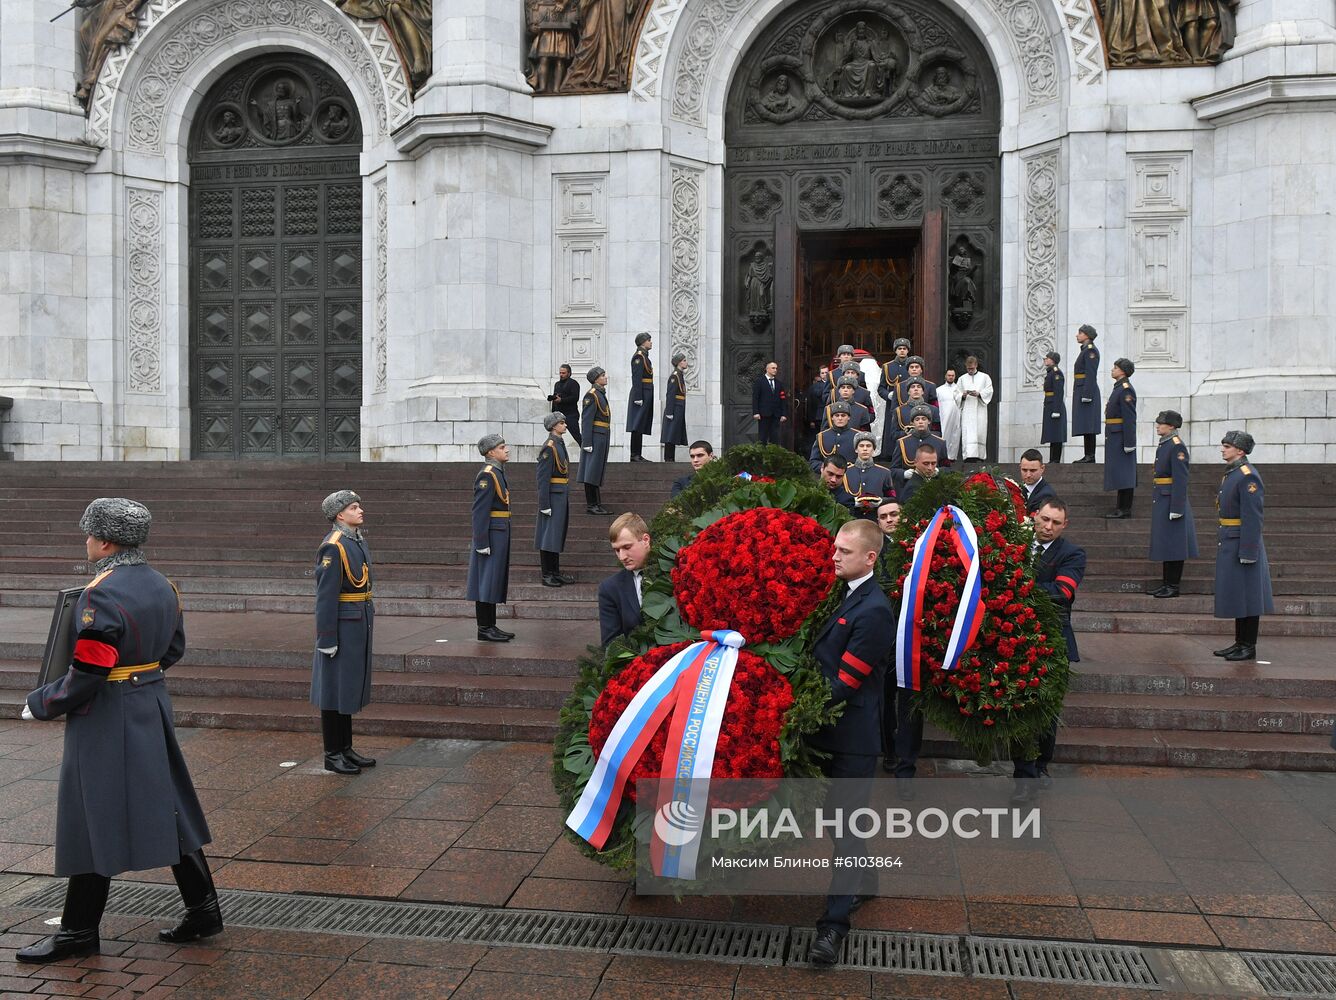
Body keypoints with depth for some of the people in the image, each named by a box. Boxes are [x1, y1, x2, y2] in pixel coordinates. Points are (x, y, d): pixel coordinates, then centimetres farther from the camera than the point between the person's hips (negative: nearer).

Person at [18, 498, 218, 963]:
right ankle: (203, 908, 20)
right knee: (165, 809, 15)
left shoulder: (100, 595, -21)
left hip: (107, 720, -8)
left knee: (93, 823, 4)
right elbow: (174, 648, 15)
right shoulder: (162, 585, 4)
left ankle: (79, 932, 18)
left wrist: (39, 704, -6)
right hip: (152, 707, 8)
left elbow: (85, 677, -21)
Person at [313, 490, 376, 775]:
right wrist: (327, 639, -19)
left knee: (351, 687, 16)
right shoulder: (333, 547, -17)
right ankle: (332, 755, 12)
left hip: (360, 623, 9)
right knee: (335, 688, 2)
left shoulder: (358, 541, 10)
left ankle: (346, 748, 27)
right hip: (342, 625, -9)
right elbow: (326, 595, -19)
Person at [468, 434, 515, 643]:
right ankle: (484, 629, -2)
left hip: (500, 535, 10)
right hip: (491, 535, -10)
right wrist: (482, 543, -21)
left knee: (495, 581, 12)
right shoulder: (487, 475, -14)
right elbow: (480, 511, -19)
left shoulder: (498, 473, 16)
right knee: (487, 581, -5)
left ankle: (490, 626, 18)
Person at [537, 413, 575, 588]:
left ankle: (556, 572, 20)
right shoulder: (549, 447, -15)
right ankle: (547, 575, 2)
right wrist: (544, 504, -20)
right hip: (553, 496, -9)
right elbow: (543, 478, -18)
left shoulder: (560, 444, 13)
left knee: (558, 534, 13)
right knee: (549, 535, -4)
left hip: (562, 496, 9)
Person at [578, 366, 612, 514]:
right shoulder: (592, 395, -12)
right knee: (592, 471, -7)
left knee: (598, 471, 12)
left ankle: (596, 504, 16)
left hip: (603, 437, 10)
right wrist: (587, 443, -21)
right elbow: (586, 420, -17)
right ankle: (591, 506, -4)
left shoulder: (601, 394, 17)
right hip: (596, 437, -10)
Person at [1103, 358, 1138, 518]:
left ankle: (1125, 509, -6)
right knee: (1119, 473, 11)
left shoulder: (1126, 390, -14)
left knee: (1123, 473, -8)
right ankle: (1122, 507, 15)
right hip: (1114, 437, 10)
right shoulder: (1118, 388, 17)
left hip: (1121, 437, -10)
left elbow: (1130, 418, -19)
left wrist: (1128, 443, -22)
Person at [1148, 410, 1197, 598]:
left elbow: (1181, 480, -18)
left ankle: (1173, 586, 1)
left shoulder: (1177, 446, -14)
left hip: (1172, 502, -10)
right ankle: (1166, 584, 18)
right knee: (1165, 545, 12)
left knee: (1172, 546, -4)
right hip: (1161, 503, 10)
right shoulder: (1163, 445, 15)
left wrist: (1176, 508, -21)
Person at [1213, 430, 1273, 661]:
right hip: (1230, 544, 10)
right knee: (1235, 595, 13)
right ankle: (1240, 643, 20)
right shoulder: (1231, 473, 14)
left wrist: (1247, 552, -22)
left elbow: (1253, 517, -20)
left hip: (1243, 544, -10)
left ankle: (1249, 647, 4)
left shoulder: (1247, 476, -16)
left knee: (1246, 596, -3)